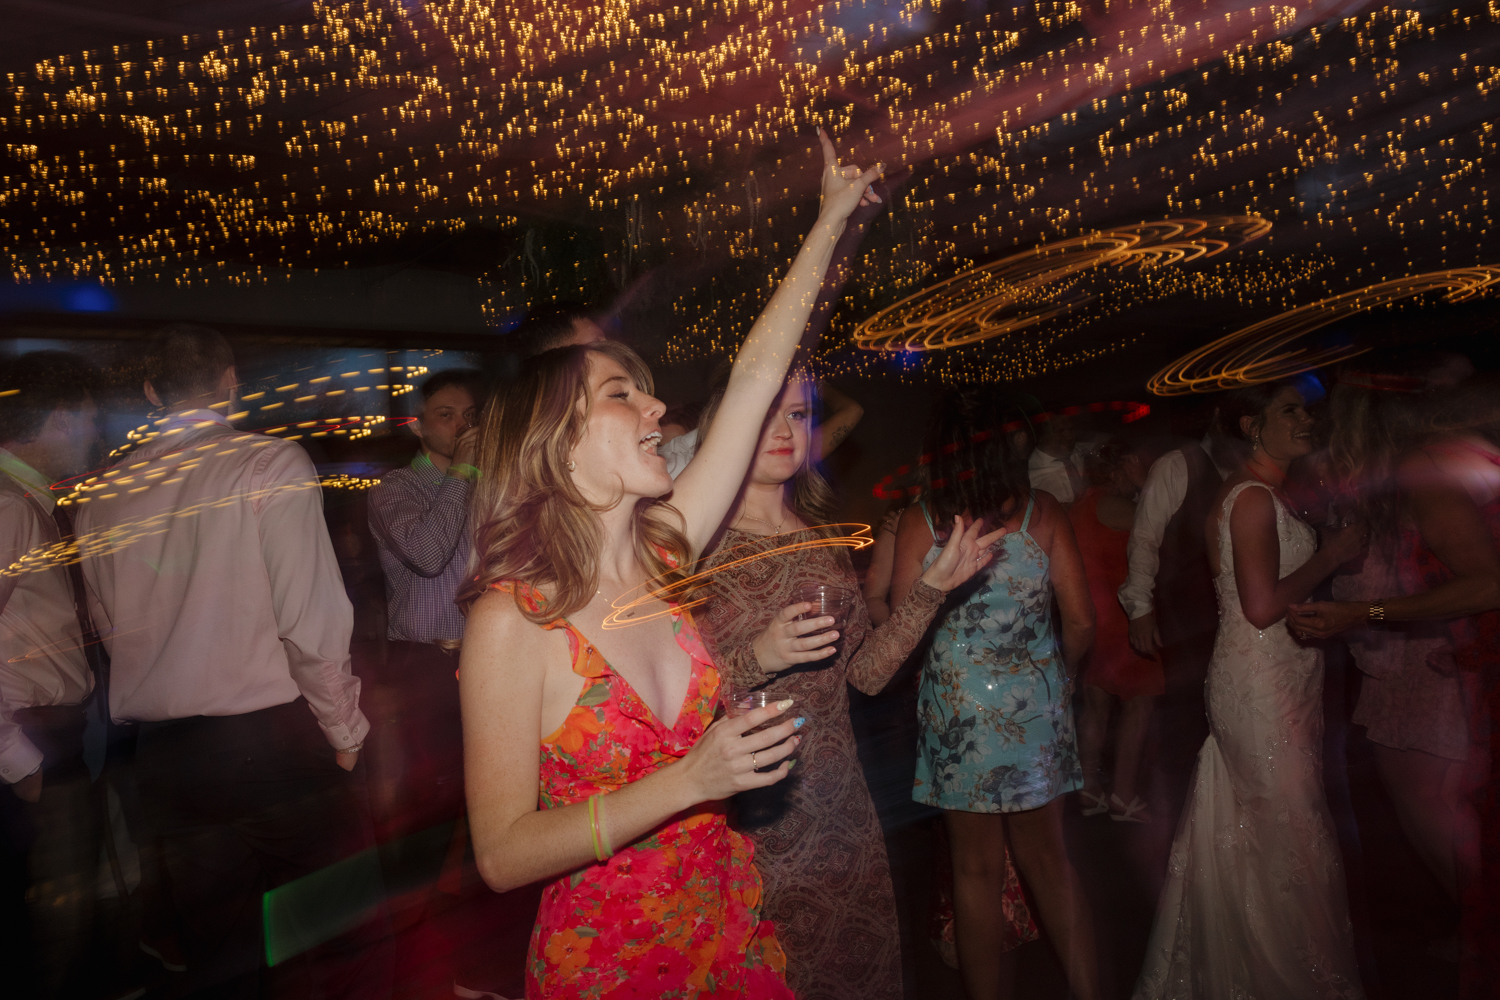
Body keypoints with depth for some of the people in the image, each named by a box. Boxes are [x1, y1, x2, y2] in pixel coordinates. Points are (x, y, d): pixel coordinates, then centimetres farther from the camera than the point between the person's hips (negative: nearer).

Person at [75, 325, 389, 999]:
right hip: (274, 736, -5)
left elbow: (114, 634, 11)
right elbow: (310, 619, -13)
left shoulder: (102, 494, 6)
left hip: (165, 757, 6)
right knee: (347, 943, 7)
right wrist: (343, 730, -3)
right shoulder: (273, 465, -10)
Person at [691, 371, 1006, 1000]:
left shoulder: (823, 538, 8)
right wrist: (759, 659, -26)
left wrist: (932, 588, 2)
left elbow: (867, 673, 6)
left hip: (839, 819, 5)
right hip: (741, 825, -5)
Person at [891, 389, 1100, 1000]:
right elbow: (1081, 622, -2)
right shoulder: (1042, 512, -5)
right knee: (1046, 856, 19)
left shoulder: (919, 522, -8)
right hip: (1034, 707, 2)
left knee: (977, 869, 13)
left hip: (959, 712, -1)